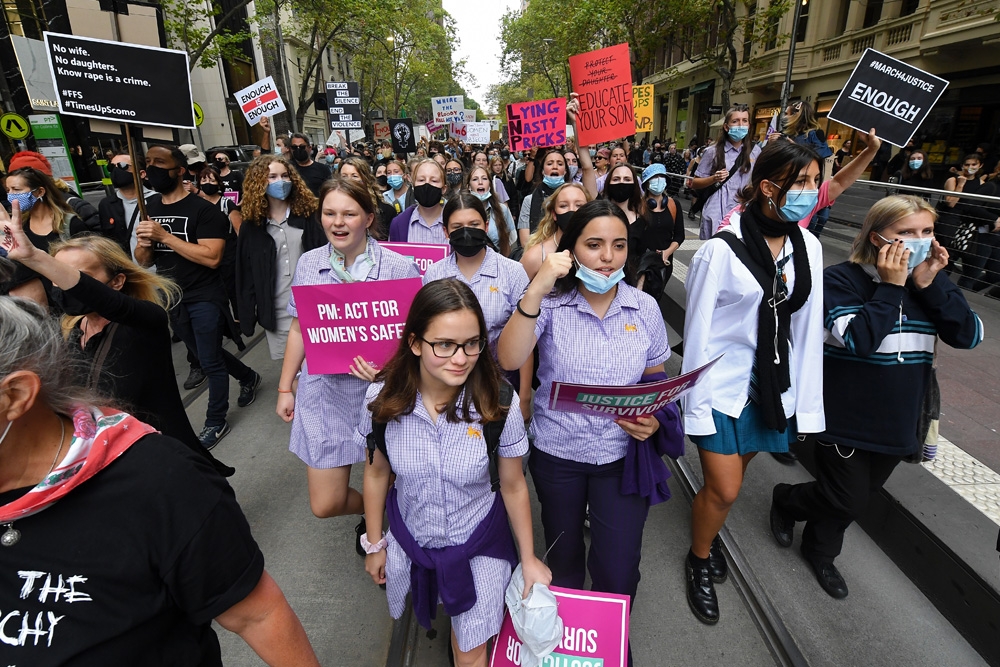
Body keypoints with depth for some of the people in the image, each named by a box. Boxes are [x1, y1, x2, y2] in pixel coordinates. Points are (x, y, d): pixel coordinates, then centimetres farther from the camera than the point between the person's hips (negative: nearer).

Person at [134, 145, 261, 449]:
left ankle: (216, 422, 19)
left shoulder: (203, 209, -15)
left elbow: (212, 257, -25)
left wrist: (164, 235, -25)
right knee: (206, 354, 21)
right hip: (172, 299, 7)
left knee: (210, 362, 3)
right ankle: (248, 377, 45)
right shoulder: (149, 208, 6)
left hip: (205, 299, -7)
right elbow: (143, 261, 9)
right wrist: (144, 243, -13)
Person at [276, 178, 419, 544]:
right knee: (324, 504, 8)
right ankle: (371, 515, 43)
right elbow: (299, 330, 10)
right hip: (325, 394, 3)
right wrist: (285, 388, 12)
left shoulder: (399, 267, -10)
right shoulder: (308, 264, 1)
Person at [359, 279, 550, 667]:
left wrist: (529, 559, -1)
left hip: (479, 547, -2)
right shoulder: (383, 399, -21)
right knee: (416, 617, 29)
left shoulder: (497, 404, -26)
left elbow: (513, 487, -11)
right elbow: (377, 474, -4)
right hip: (409, 543, 2)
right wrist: (374, 544, 7)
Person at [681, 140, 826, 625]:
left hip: (774, 386, 5)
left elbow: (808, 328, 4)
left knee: (730, 476, 19)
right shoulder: (722, 250, -17)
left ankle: (708, 535, 47)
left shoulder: (808, 247, 0)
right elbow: (697, 330, -12)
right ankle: (699, 560, 32)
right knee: (724, 490, 3)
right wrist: (696, 404, -10)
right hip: (723, 386, -5)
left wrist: (806, 400, 4)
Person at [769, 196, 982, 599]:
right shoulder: (842, 280, -16)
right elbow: (858, 339, -27)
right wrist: (890, 288, -25)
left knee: (859, 496, 20)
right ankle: (785, 500, 34)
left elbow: (969, 336, -8)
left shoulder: (927, 281, 1)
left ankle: (820, 551, 44)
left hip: (898, 421, 6)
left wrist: (932, 284, -16)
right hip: (845, 418, -6)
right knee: (848, 501, 3)